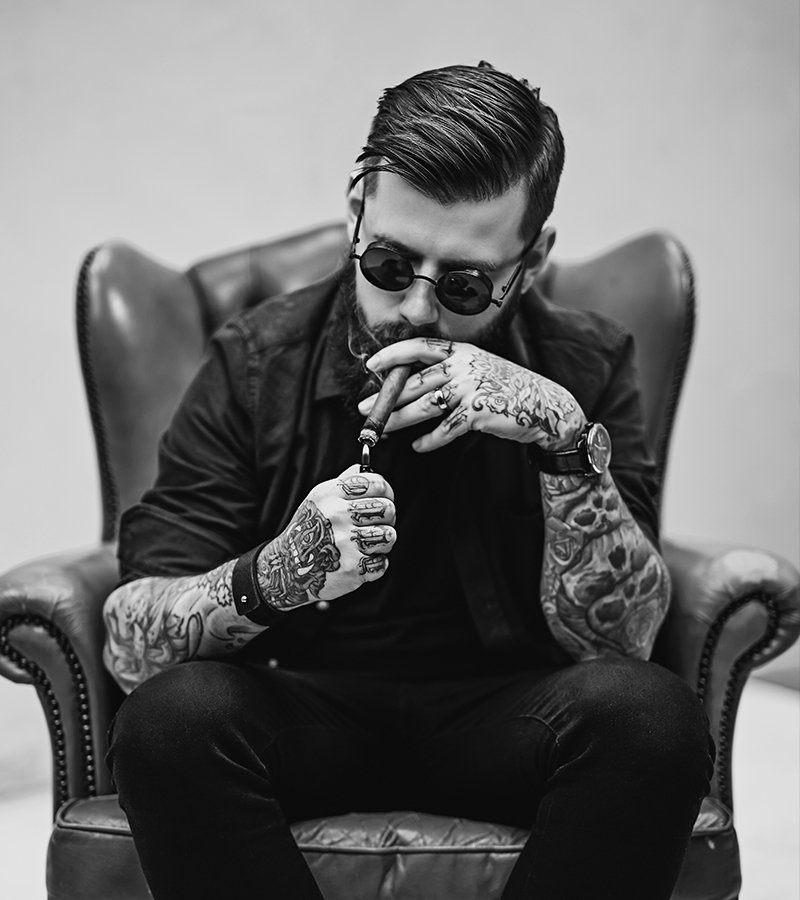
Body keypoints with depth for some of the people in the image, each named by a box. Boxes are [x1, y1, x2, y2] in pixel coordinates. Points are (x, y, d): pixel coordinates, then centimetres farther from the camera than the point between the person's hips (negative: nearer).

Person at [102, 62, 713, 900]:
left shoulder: (586, 366, -3)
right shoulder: (256, 360, -5)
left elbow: (620, 639, -10)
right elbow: (128, 641, -10)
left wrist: (567, 438, -23)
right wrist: (271, 578, -31)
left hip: (502, 718, 1)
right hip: (301, 708, 0)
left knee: (651, 715, -30)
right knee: (172, 716, -31)